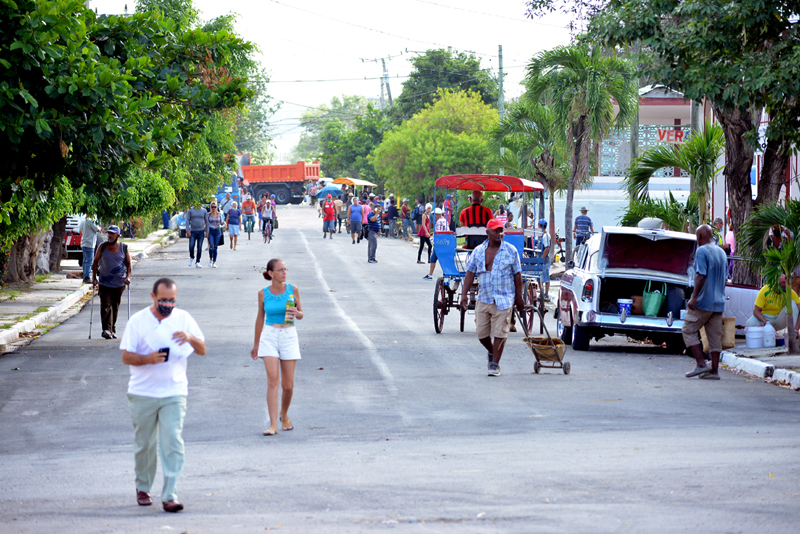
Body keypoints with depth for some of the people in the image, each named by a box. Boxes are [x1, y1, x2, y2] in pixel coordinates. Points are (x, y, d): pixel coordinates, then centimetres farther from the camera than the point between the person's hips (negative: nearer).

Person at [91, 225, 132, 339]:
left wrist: (128, 277, -5)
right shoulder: (102, 247, 3)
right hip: (104, 282, -1)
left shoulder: (124, 248, 3)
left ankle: (112, 330, 19)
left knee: (115, 307, 8)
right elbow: (95, 262, 8)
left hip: (119, 283, 1)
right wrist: (94, 277, -1)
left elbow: (128, 264, 9)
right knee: (105, 306, -13)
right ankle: (106, 329, -21)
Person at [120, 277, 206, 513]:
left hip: (174, 393, 0)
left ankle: (169, 496, -12)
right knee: (144, 444, 10)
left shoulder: (183, 319, 5)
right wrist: (148, 359, -22)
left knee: (173, 444, -11)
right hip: (142, 394, 0)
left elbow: (202, 350, 6)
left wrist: (191, 338, -16)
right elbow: (126, 356, -3)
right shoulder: (138, 321, -1)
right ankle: (143, 488, 30)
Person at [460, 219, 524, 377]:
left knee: (499, 333, -6)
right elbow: (470, 274, 8)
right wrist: (464, 294, -1)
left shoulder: (511, 251, 0)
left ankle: (495, 364, 4)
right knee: (481, 334, 5)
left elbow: (517, 275, 4)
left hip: (504, 300, -3)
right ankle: (491, 352, 34)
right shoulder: (478, 251, 6)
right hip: (483, 299, 3)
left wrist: (519, 297, 2)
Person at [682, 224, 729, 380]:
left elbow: (701, 276, -21)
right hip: (718, 303, 8)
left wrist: (694, 297, -20)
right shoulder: (722, 253, 14)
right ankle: (714, 370, 4)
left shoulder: (702, 251, -11)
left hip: (703, 301, -8)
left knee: (688, 330, 2)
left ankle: (701, 364, -7)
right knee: (715, 336, 7)